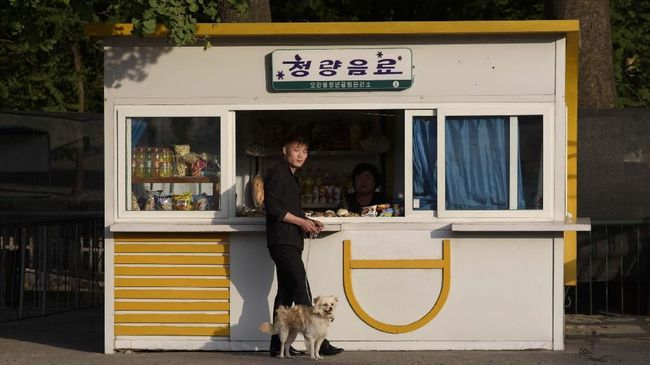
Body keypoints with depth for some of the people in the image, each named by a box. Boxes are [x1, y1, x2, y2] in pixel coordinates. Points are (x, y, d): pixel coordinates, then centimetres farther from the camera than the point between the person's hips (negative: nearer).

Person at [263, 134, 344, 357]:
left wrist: (308, 223, 10)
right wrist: (301, 222, -16)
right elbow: (272, 206, -17)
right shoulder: (278, 173, -8)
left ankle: (278, 345, 11)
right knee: (302, 291, -12)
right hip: (283, 242, -10)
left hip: (289, 243, 10)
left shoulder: (290, 177, 23)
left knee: (286, 293, 9)